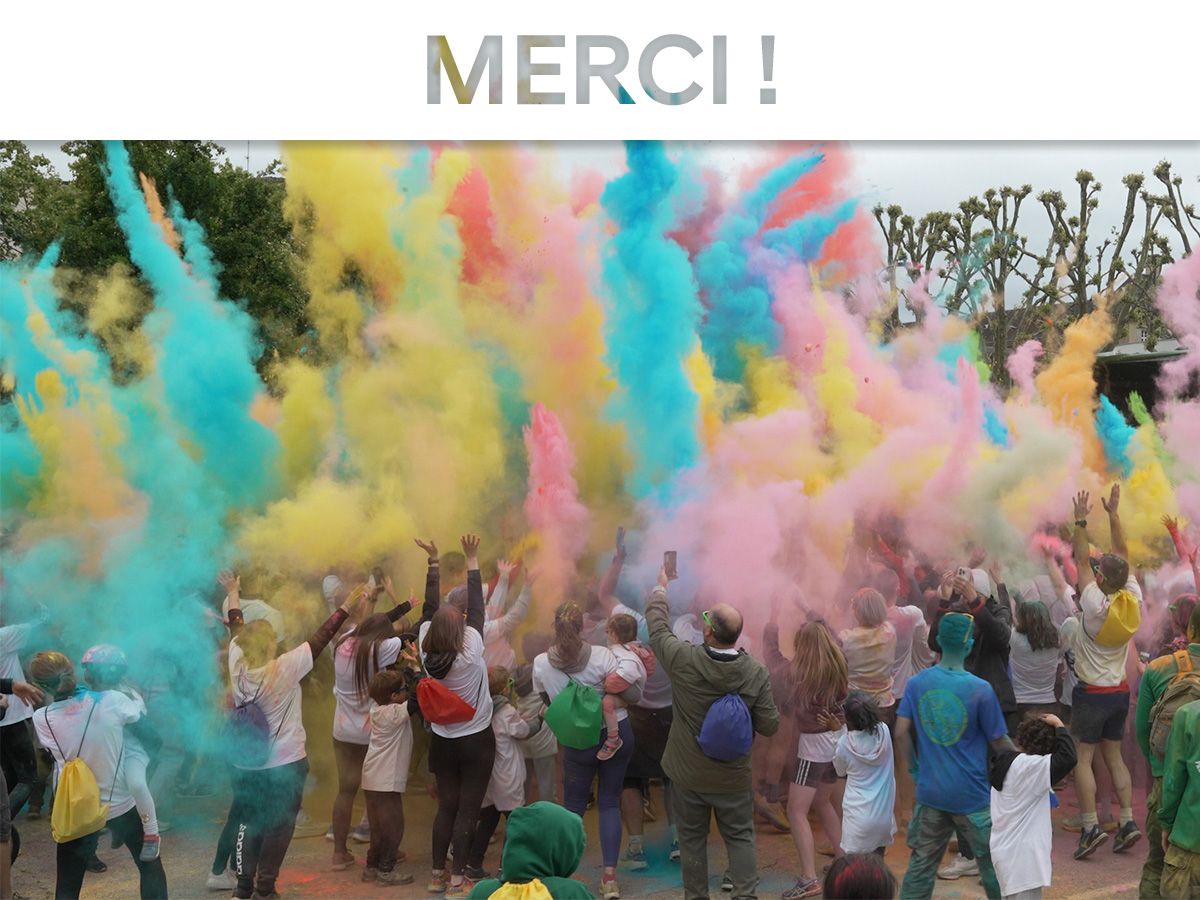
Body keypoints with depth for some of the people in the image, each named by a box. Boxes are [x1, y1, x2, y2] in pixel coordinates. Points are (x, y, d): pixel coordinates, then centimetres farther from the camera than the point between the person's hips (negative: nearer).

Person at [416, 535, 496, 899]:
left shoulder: (427, 651, -11)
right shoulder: (470, 651, -21)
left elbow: (430, 608, -2)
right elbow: (477, 606, -16)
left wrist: (433, 561, 3)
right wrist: (471, 560, -10)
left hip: (442, 741, 5)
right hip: (476, 741, -4)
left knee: (446, 806, 14)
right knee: (468, 809, 1)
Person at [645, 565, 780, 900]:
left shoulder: (683, 660, -20)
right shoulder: (756, 672, -17)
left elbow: (657, 628, -2)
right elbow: (769, 725, -10)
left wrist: (660, 590, 15)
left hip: (687, 774, 0)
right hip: (733, 776, 0)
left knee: (692, 839, 15)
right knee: (740, 838, 13)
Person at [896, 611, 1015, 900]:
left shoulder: (917, 683, -5)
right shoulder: (981, 690, -15)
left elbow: (901, 733, -5)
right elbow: (1000, 743, -6)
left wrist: (914, 769, 10)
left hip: (930, 793, 3)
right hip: (972, 797, -3)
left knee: (921, 864, 13)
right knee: (993, 864, 13)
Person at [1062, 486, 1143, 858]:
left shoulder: (1096, 605, -19)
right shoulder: (1133, 601, -5)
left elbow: (1080, 560, -13)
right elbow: (1123, 554, 4)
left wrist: (1081, 521, -8)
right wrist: (1113, 514, 5)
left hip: (1092, 692, -6)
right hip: (1120, 691, 6)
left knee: (1083, 758, -1)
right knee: (1114, 756, 15)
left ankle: (1091, 826, -8)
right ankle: (1127, 821, 10)